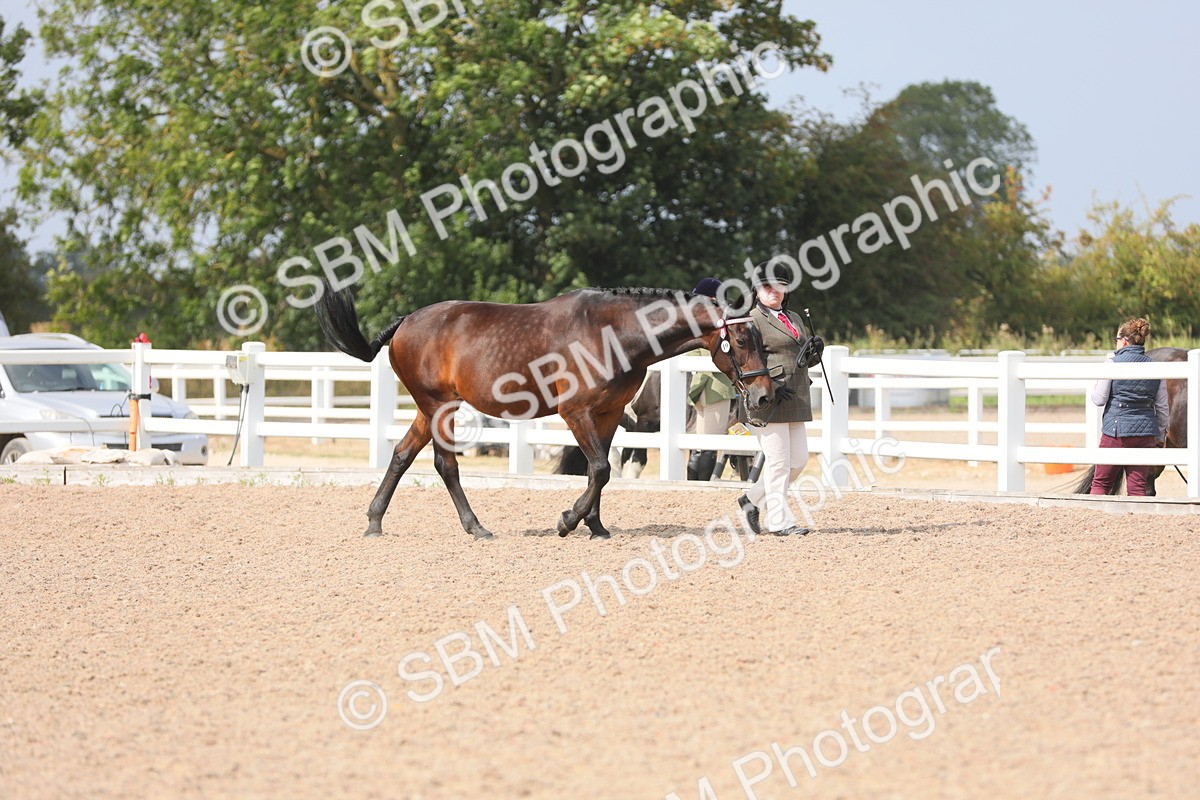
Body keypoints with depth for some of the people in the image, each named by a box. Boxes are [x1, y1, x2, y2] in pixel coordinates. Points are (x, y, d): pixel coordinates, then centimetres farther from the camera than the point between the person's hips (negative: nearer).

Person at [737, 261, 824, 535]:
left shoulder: (794, 319, 19)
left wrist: (816, 349, 3)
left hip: (796, 400, 8)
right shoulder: (751, 321, -5)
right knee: (778, 461, -7)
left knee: (799, 459, 8)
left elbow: (807, 360, 27)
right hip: (768, 400, -8)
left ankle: (753, 499, 23)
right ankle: (780, 521, -1)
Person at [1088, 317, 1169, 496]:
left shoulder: (1113, 363, -8)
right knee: (1138, 486, 6)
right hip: (1146, 432, 4)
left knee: (1101, 483, 8)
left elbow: (1099, 399, -6)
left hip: (1116, 430, -4)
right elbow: (1161, 406, 7)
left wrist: (1096, 386, 15)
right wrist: (1161, 435, 17)